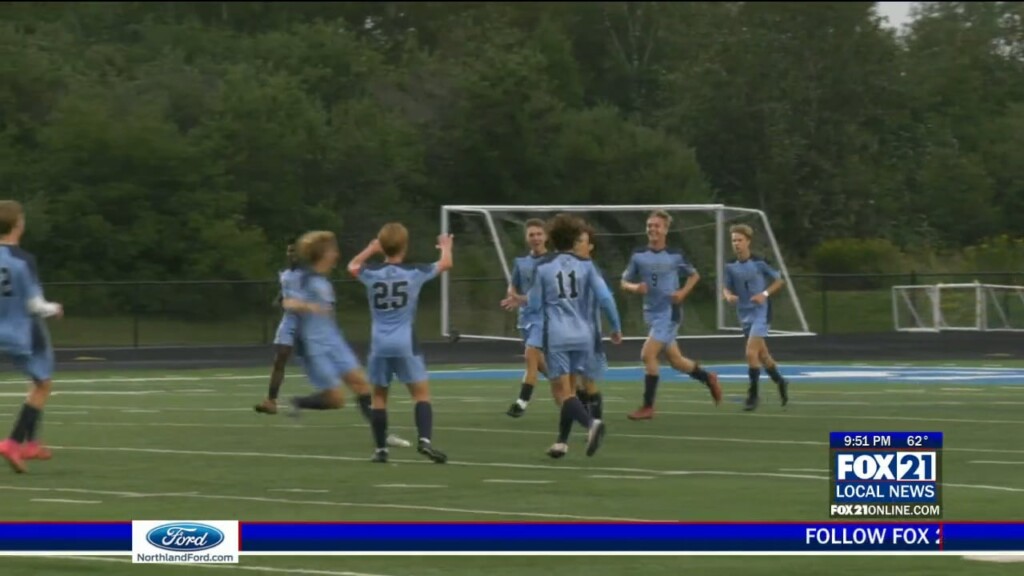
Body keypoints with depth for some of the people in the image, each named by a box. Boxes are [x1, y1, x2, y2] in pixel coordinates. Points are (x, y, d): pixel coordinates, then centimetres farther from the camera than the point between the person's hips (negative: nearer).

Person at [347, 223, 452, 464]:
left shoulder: (372, 274, -1)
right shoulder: (414, 273, -5)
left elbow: (352, 266, 24)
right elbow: (446, 263, 13)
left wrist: (371, 249, 33)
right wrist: (445, 246, 34)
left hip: (379, 344, 2)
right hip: (405, 344, -2)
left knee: (379, 396, 11)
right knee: (422, 392, 0)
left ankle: (381, 449, 10)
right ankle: (425, 440, -18)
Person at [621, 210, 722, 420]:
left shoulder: (675, 256, -4)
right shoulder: (638, 256, 1)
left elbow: (694, 275, 11)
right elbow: (624, 283, 6)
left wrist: (683, 292, -6)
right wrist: (635, 288, -16)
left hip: (669, 312, -5)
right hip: (651, 313, 5)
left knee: (648, 354, -17)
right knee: (676, 360, 12)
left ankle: (648, 407, -8)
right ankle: (708, 378, 38)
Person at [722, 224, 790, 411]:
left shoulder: (760, 262, -12)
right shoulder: (731, 266, 1)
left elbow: (779, 280, -3)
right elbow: (726, 288, 10)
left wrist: (765, 294, -18)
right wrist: (728, 296, -13)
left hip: (761, 312, -6)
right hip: (745, 315, 6)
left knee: (751, 353, -16)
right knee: (762, 355, 15)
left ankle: (753, 394, -6)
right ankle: (780, 383, 38)